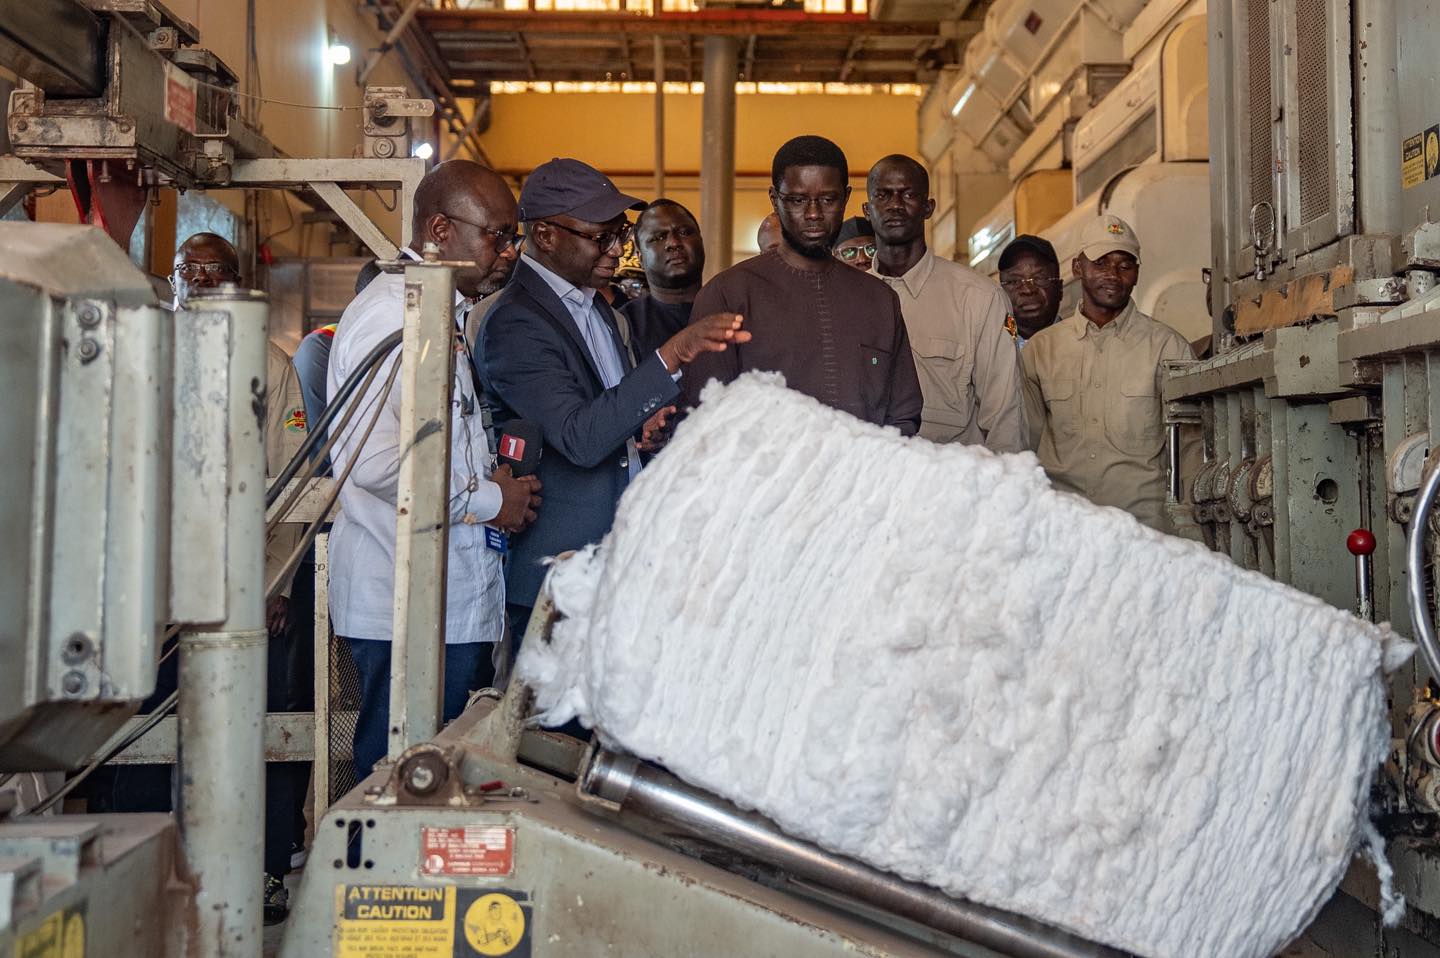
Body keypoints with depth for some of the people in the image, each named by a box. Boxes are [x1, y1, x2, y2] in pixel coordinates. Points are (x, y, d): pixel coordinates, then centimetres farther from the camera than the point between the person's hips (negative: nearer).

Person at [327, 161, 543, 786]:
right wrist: (485, 499, -12)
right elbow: (371, 460, -24)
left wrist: (495, 482, 12)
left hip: (459, 603, 10)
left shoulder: (442, 314, 21)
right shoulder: (388, 314, -12)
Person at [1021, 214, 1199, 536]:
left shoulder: (1167, 346, 7)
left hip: (1144, 524, -1)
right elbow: (1024, 444, 17)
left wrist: (1187, 537, -1)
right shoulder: (1039, 348, 12)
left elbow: (1192, 450, 7)